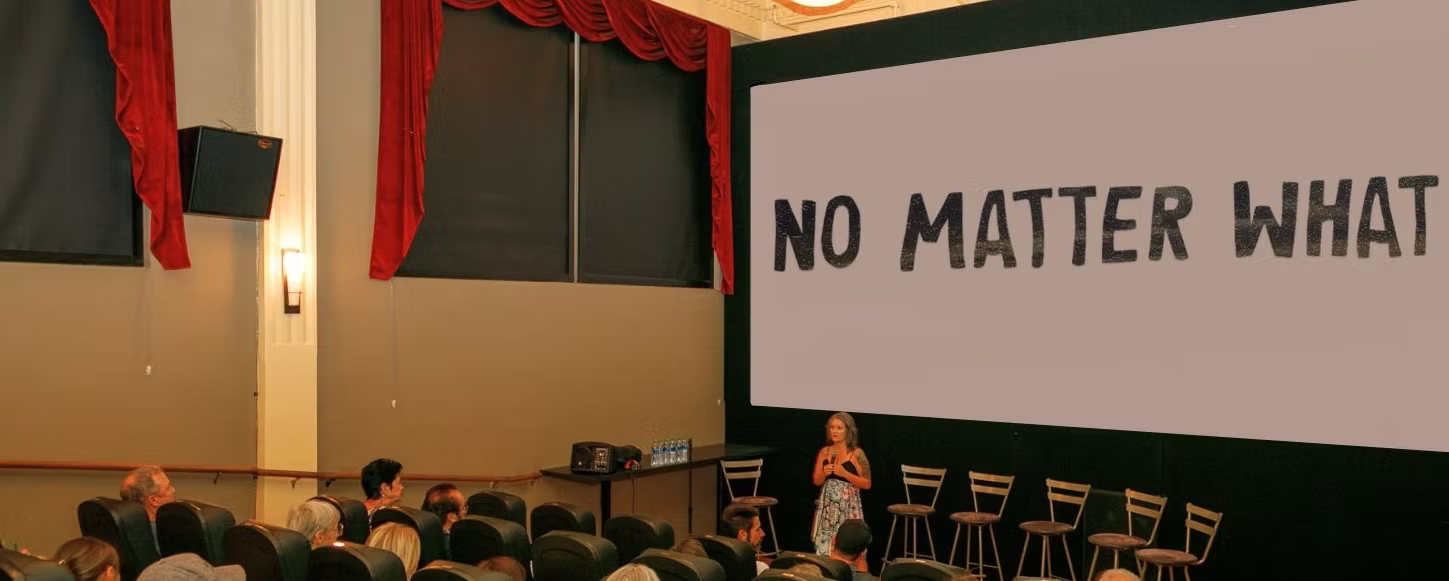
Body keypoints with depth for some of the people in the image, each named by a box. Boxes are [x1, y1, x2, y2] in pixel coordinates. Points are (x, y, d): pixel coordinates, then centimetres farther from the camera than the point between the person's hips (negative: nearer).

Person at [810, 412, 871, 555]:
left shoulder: (857, 454, -5)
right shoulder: (824, 452, 7)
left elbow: (867, 484, -5)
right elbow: (817, 482, 12)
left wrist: (844, 473, -15)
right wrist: (824, 473, -9)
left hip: (848, 508, -4)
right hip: (827, 507, 4)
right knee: (824, 547, 4)